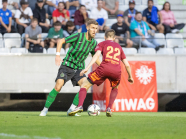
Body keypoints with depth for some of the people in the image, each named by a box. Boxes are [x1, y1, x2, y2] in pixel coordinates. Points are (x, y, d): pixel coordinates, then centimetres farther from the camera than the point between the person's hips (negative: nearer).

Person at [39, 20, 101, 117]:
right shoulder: (78, 36, -14)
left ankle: (72, 109, -7)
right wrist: (57, 55, -18)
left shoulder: (94, 43, 2)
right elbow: (61, 41, -8)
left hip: (79, 68, 4)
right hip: (67, 65, -4)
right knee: (58, 87, -17)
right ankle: (45, 109, -1)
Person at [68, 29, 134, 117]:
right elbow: (127, 65, 29)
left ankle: (80, 106, -13)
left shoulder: (102, 44, 20)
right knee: (115, 88, 34)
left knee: (85, 85, 10)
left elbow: (97, 55, 0)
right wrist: (130, 77, 44)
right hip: (117, 71, 3)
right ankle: (109, 109, 16)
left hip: (104, 68, -3)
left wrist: (87, 68, -8)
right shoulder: (119, 47, 31)